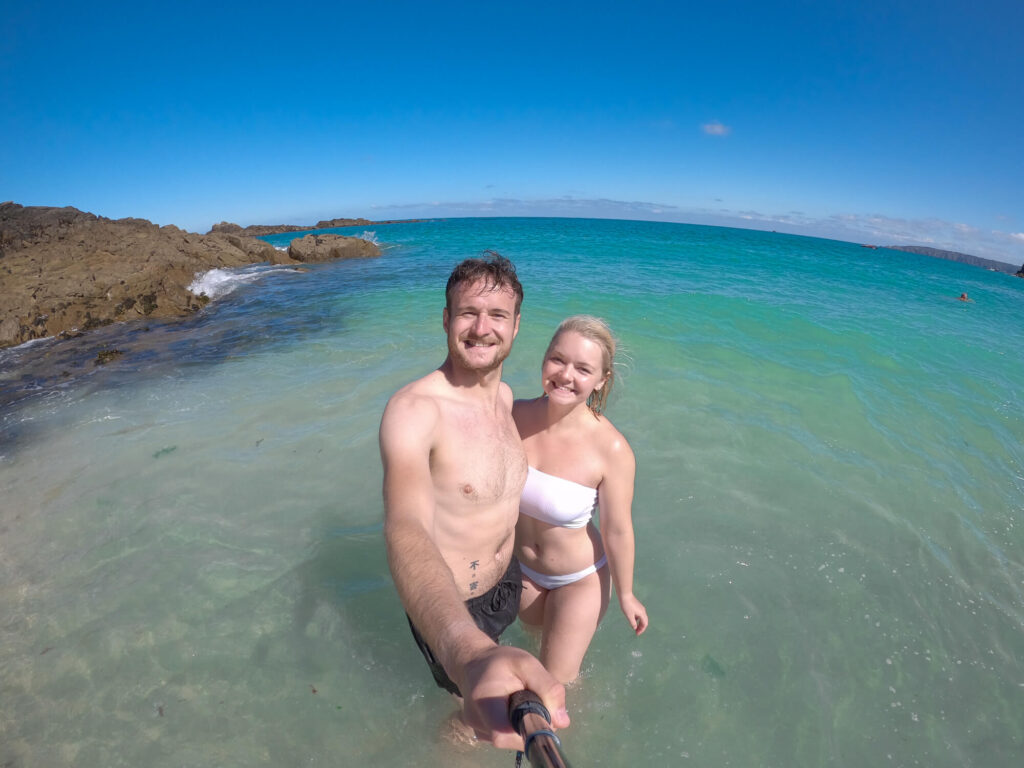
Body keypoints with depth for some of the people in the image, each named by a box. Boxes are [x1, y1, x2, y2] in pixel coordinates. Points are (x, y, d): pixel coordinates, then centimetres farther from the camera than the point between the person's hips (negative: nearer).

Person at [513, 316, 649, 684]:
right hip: (521, 567, 4)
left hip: (580, 578, -4)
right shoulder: (515, 414, -21)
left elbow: (617, 531, -19)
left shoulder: (611, 449, -32)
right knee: (535, 631, 34)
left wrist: (626, 595, -5)